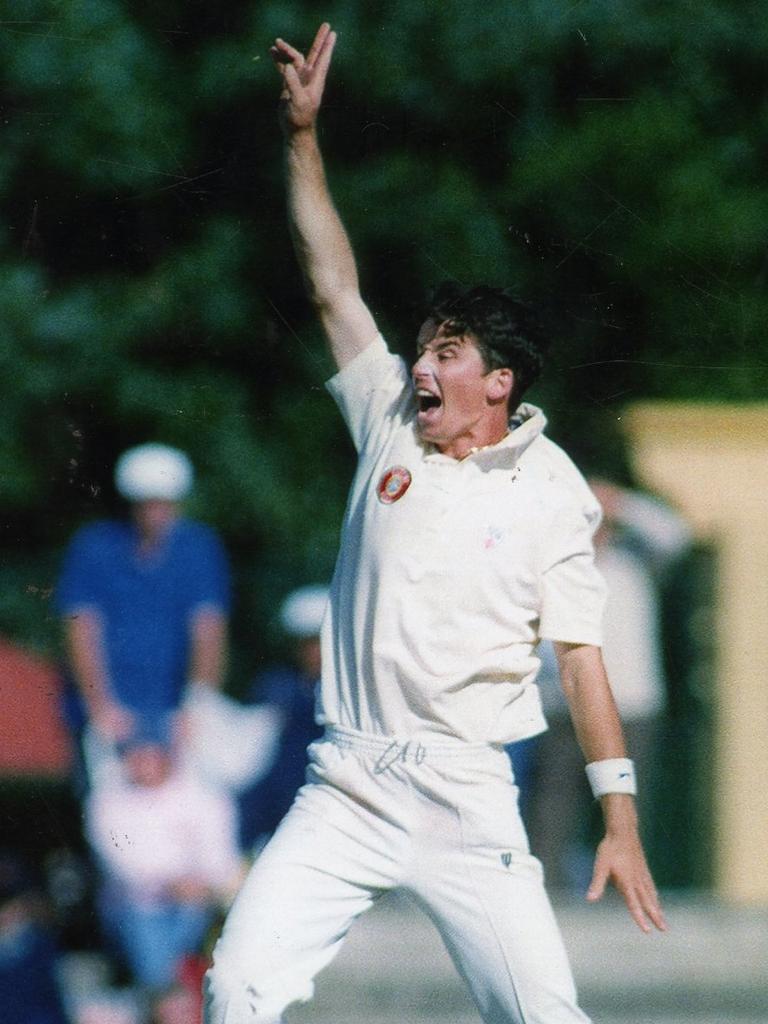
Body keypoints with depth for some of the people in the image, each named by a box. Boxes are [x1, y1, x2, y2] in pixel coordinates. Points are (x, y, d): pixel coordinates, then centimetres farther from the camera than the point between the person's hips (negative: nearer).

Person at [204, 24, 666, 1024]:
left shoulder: (550, 489, 1)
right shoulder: (391, 425, 9)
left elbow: (581, 654, -2)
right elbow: (334, 285, 8)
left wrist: (621, 819, -9)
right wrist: (302, 135, 2)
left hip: (468, 794, -3)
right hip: (346, 788, 3)